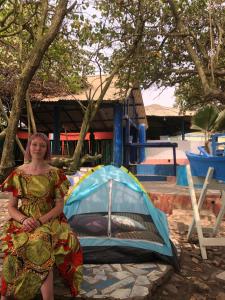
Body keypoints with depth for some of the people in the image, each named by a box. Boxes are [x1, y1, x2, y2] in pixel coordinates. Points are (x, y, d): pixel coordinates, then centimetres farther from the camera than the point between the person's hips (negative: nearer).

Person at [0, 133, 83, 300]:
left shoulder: (55, 173, 1)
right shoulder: (18, 173, 6)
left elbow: (59, 206, -1)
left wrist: (40, 221, -16)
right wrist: (24, 219, -14)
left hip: (49, 221, -1)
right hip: (23, 222, 2)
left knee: (41, 243, -34)